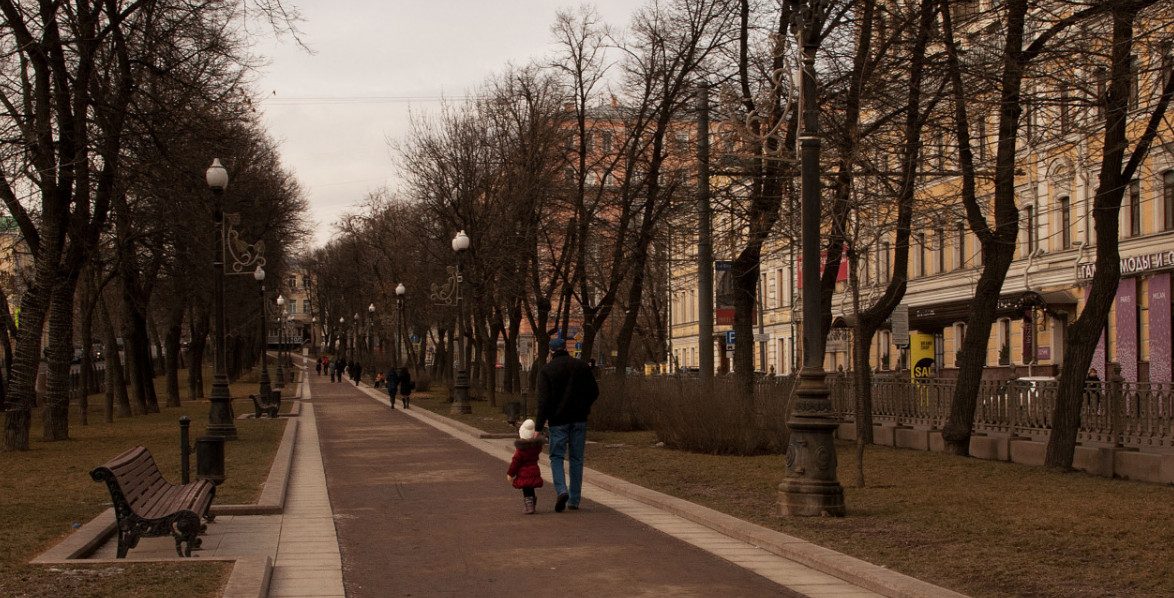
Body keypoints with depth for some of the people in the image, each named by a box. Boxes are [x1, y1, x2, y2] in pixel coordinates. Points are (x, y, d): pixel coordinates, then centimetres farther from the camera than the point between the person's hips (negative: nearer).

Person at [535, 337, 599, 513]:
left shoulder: (546, 371, -5)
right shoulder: (582, 366, 4)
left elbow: (544, 401, -12)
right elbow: (594, 392, 5)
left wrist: (539, 426, -13)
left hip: (558, 420, -3)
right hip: (579, 419, 3)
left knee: (556, 457, 6)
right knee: (577, 458, 10)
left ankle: (562, 490, -18)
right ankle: (574, 500, 11)